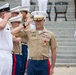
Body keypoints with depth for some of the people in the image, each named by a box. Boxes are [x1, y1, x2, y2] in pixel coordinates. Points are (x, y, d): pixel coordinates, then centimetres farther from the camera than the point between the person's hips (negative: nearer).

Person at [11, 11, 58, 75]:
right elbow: (13, 33, -4)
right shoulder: (29, 33, 5)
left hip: (44, 63, -1)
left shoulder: (50, 34, 3)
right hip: (31, 63, 1)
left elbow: (53, 51, 6)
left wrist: (52, 67, 4)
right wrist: (24, 25, -1)